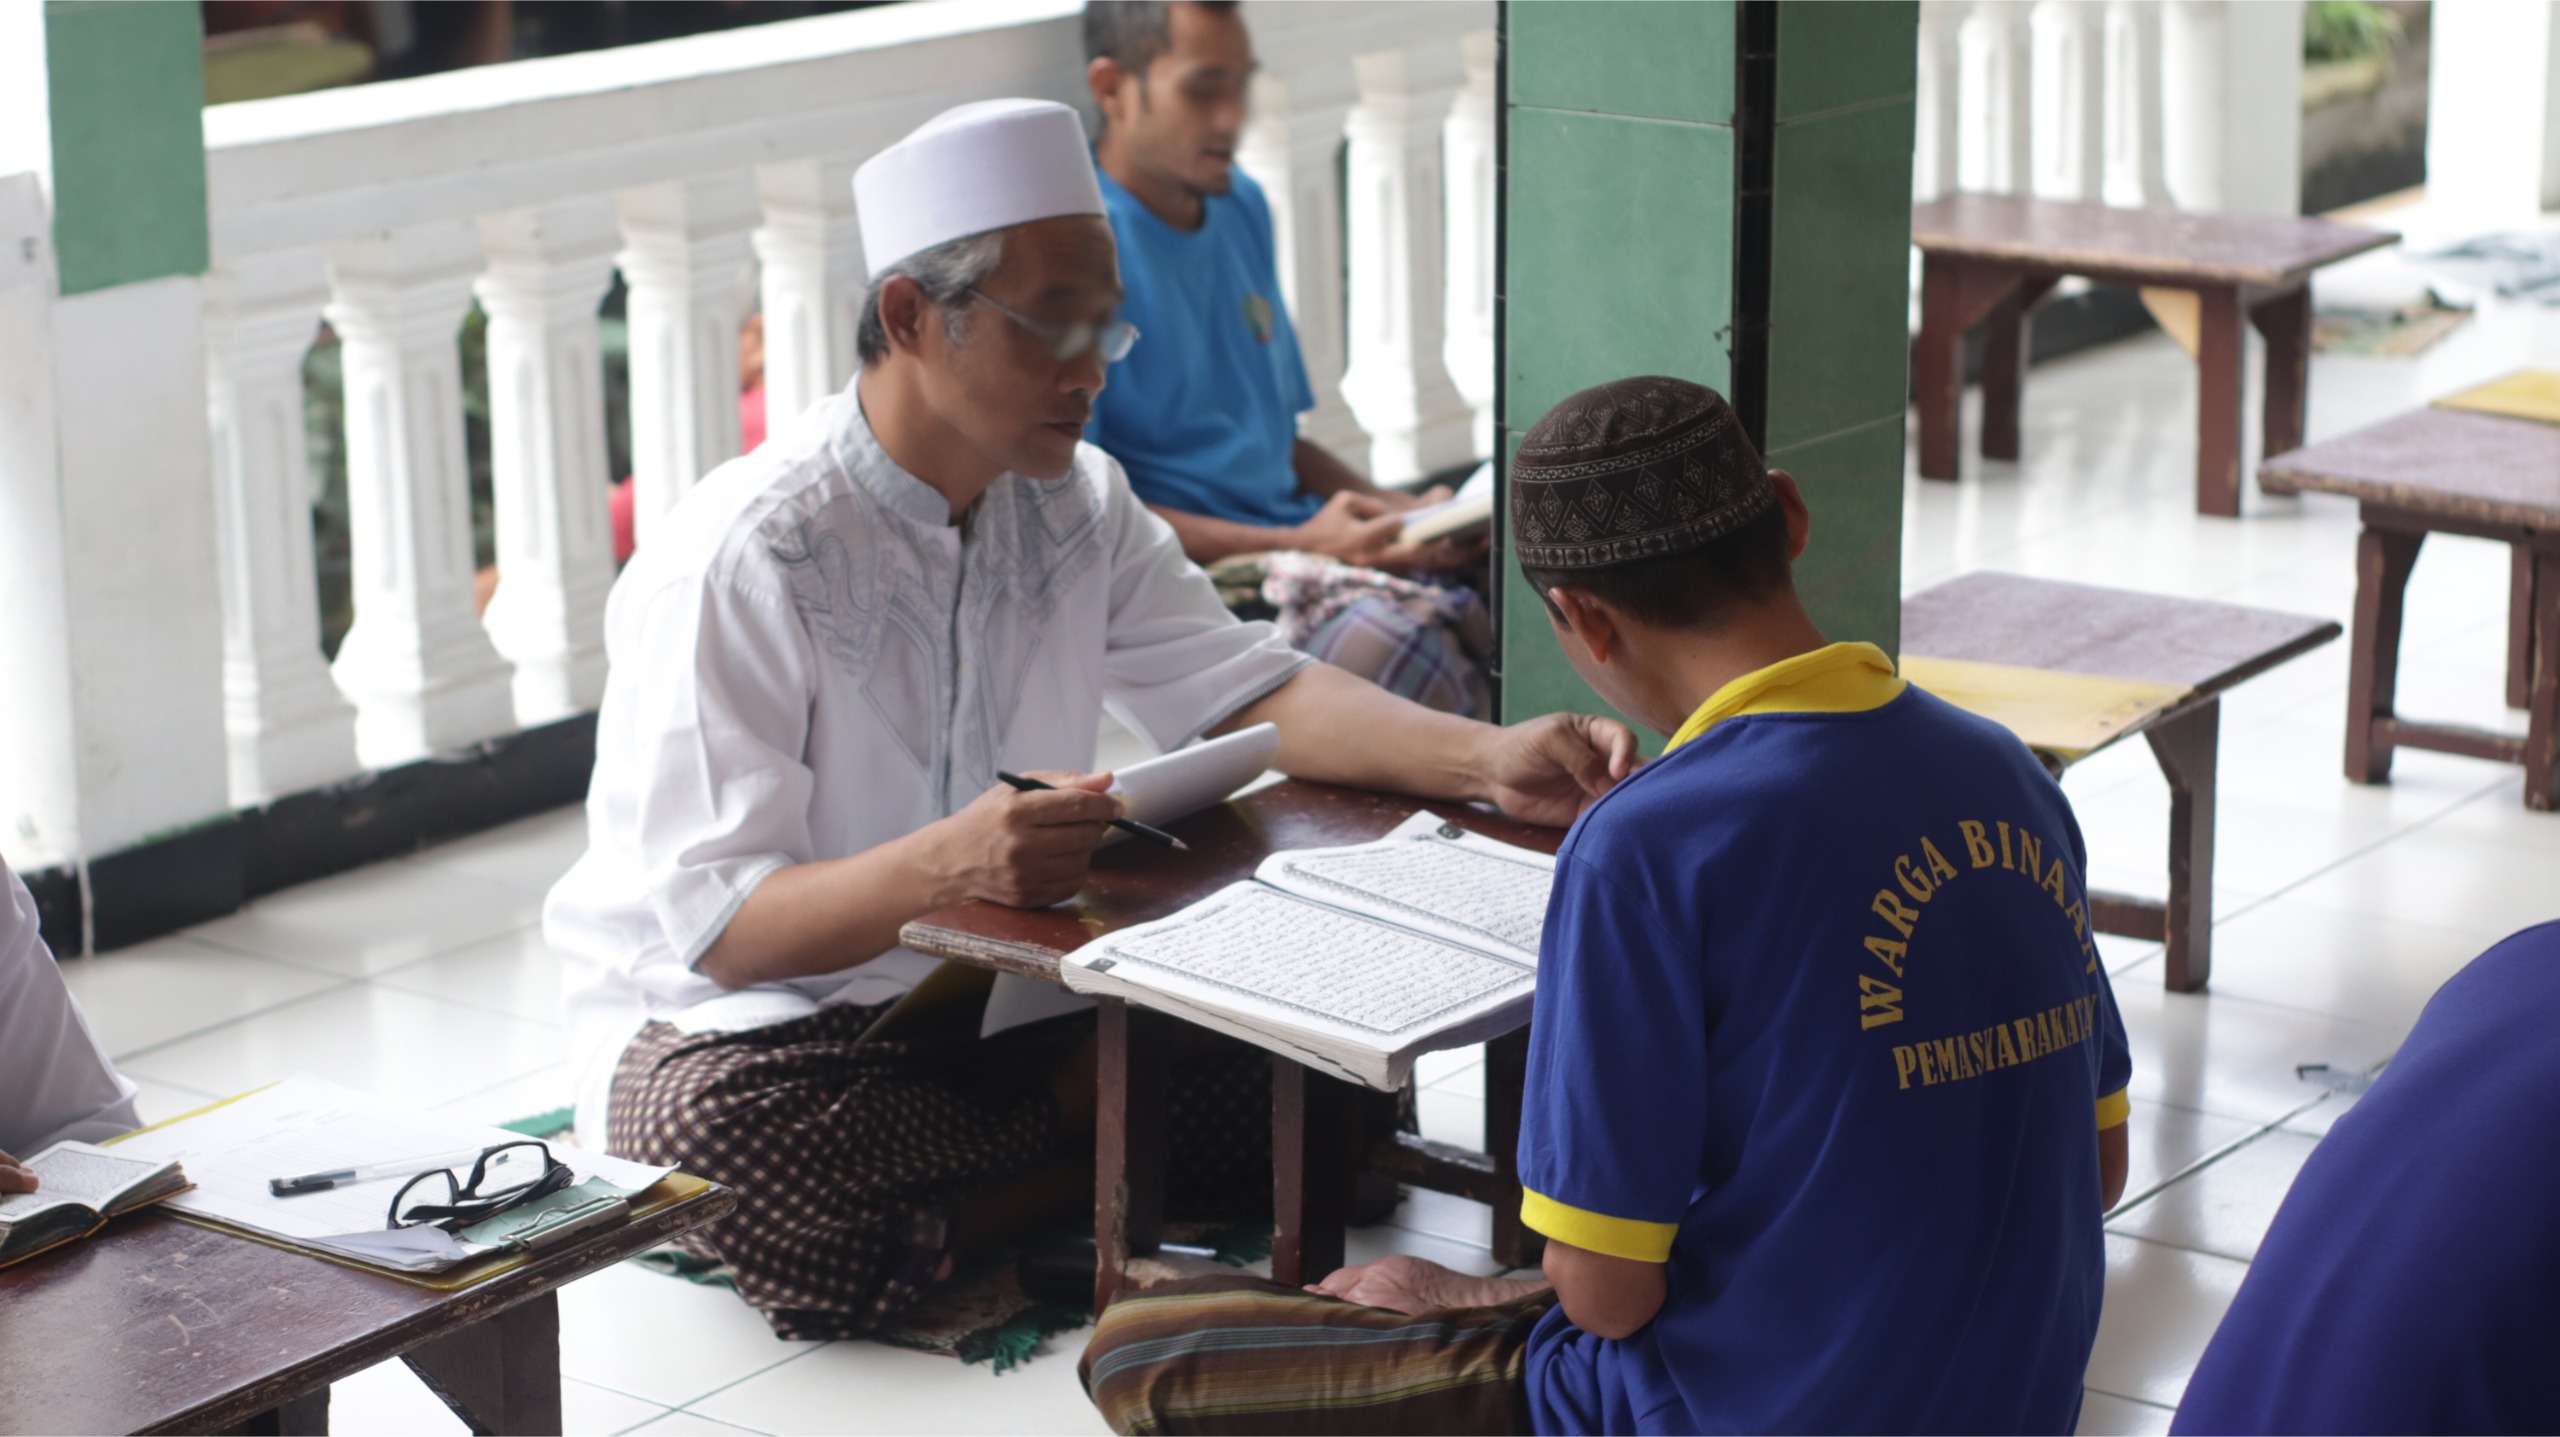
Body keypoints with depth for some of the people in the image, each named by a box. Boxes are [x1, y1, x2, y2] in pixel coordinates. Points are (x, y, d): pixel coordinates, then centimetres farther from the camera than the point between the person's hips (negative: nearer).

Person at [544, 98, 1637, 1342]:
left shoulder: (1075, 506, 3)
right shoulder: (740, 561, -21)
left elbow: (1247, 689, -1)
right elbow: (717, 923, -25)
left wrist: (1485, 760, -18)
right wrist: (941, 867, -44)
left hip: (995, 984, 5)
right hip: (742, 1020, -4)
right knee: (715, 1142, -41)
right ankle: (1084, 1157, -19)